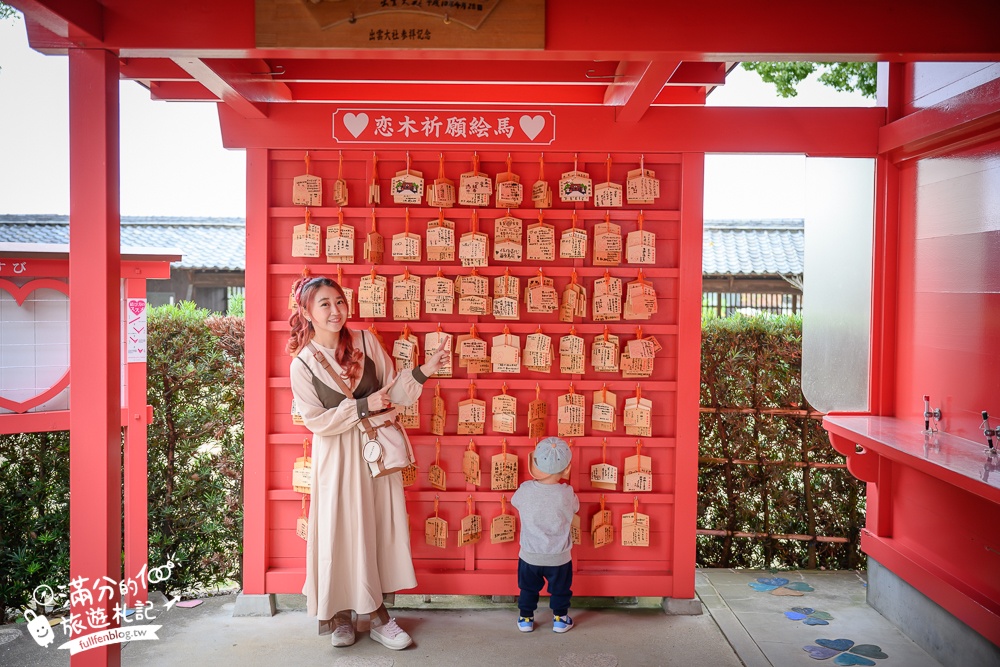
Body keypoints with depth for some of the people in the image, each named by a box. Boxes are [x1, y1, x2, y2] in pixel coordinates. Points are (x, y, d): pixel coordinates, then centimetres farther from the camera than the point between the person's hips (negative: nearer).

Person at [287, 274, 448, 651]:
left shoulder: (365, 341, -1)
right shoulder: (303, 364, -8)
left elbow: (393, 392, 1)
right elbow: (317, 421, -11)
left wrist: (423, 372, -15)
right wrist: (363, 406, -17)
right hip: (337, 459, -2)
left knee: (381, 528, 6)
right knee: (342, 532, 4)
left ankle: (377, 613, 19)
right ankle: (342, 614, 22)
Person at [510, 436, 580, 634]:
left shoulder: (525, 490, -19)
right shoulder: (566, 494, -22)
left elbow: (514, 501, 4)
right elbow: (575, 508, 0)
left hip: (530, 556, 1)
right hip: (559, 557, -1)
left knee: (528, 588, 24)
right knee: (560, 588, 23)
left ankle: (526, 619, 35)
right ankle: (560, 619, 35)